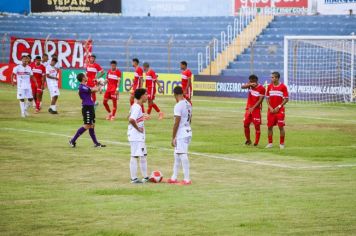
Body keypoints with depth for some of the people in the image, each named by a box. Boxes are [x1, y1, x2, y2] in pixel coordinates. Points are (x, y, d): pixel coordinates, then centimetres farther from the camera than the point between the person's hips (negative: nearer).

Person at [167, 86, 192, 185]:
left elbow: (176, 123, -18)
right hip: (188, 132, 9)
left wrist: (173, 137, -12)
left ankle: (187, 179, -4)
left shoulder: (178, 106, -17)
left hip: (181, 135, -9)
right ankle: (174, 178, 23)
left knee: (183, 155, -5)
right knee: (177, 155, 17)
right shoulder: (188, 104, 10)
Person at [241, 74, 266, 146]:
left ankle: (256, 142, 0)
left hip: (256, 109, -5)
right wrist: (250, 84, -34)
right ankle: (248, 140, 20)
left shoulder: (261, 89, -12)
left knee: (257, 125, -5)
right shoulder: (250, 85, 2)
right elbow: (242, 86, -17)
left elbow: (260, 100, -15)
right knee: (246, 124, 4)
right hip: (249, 108, 5)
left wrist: (253, 108, -22)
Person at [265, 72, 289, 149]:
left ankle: (282, 144, 3)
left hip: (280, 110, -4)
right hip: (271, 110, 4)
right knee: (270, 126, 4)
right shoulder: (269, 86, 6)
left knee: (281, 126, -5)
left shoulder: (283, 87, -6)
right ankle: (270, 143, 14)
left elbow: (286, 99, -6)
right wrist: (270, 107, -3)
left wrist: (278, 107, -13)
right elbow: (267, 98, 11)